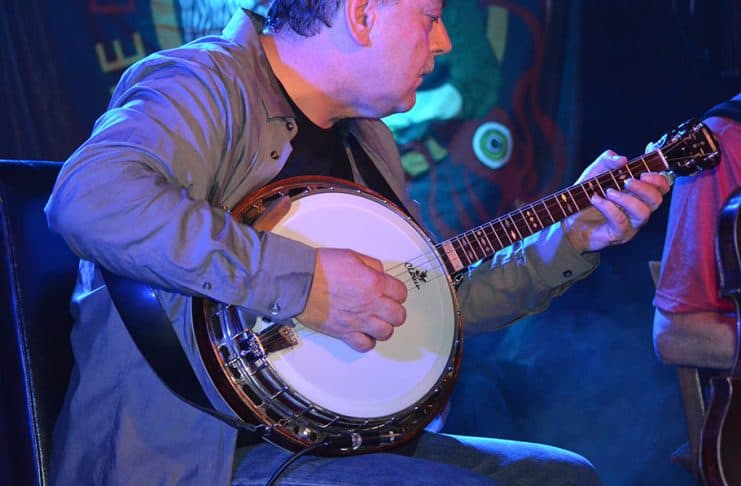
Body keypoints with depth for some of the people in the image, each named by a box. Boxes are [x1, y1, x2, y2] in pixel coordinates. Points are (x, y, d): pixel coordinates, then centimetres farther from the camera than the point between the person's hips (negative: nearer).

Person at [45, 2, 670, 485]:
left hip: (348, 433, 9)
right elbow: (92, 198, -34)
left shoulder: (365, 135, 16)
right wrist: (302, 280, -33)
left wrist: (575, 238, 15)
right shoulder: (208, 86, -13)